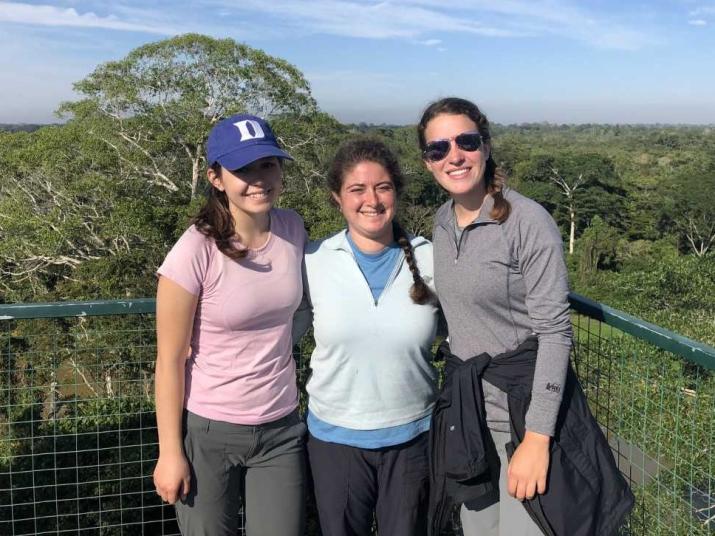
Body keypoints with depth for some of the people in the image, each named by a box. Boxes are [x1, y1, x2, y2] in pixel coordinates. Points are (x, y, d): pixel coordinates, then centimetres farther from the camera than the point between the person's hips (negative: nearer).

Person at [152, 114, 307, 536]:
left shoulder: (293, 228, -4)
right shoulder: (195, 252, -18)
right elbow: (170, 360, -12)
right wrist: (170, 452, -9)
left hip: (281, 429, 4)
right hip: (208, 431, -3)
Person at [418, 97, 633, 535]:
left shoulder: (528, 221, -17)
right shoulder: (442, 221, 4)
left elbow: (554, 332, -18)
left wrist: (537, 438, -21)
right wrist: (456, 387, 17)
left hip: (525, 400, -6)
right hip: (465, 405, 6)